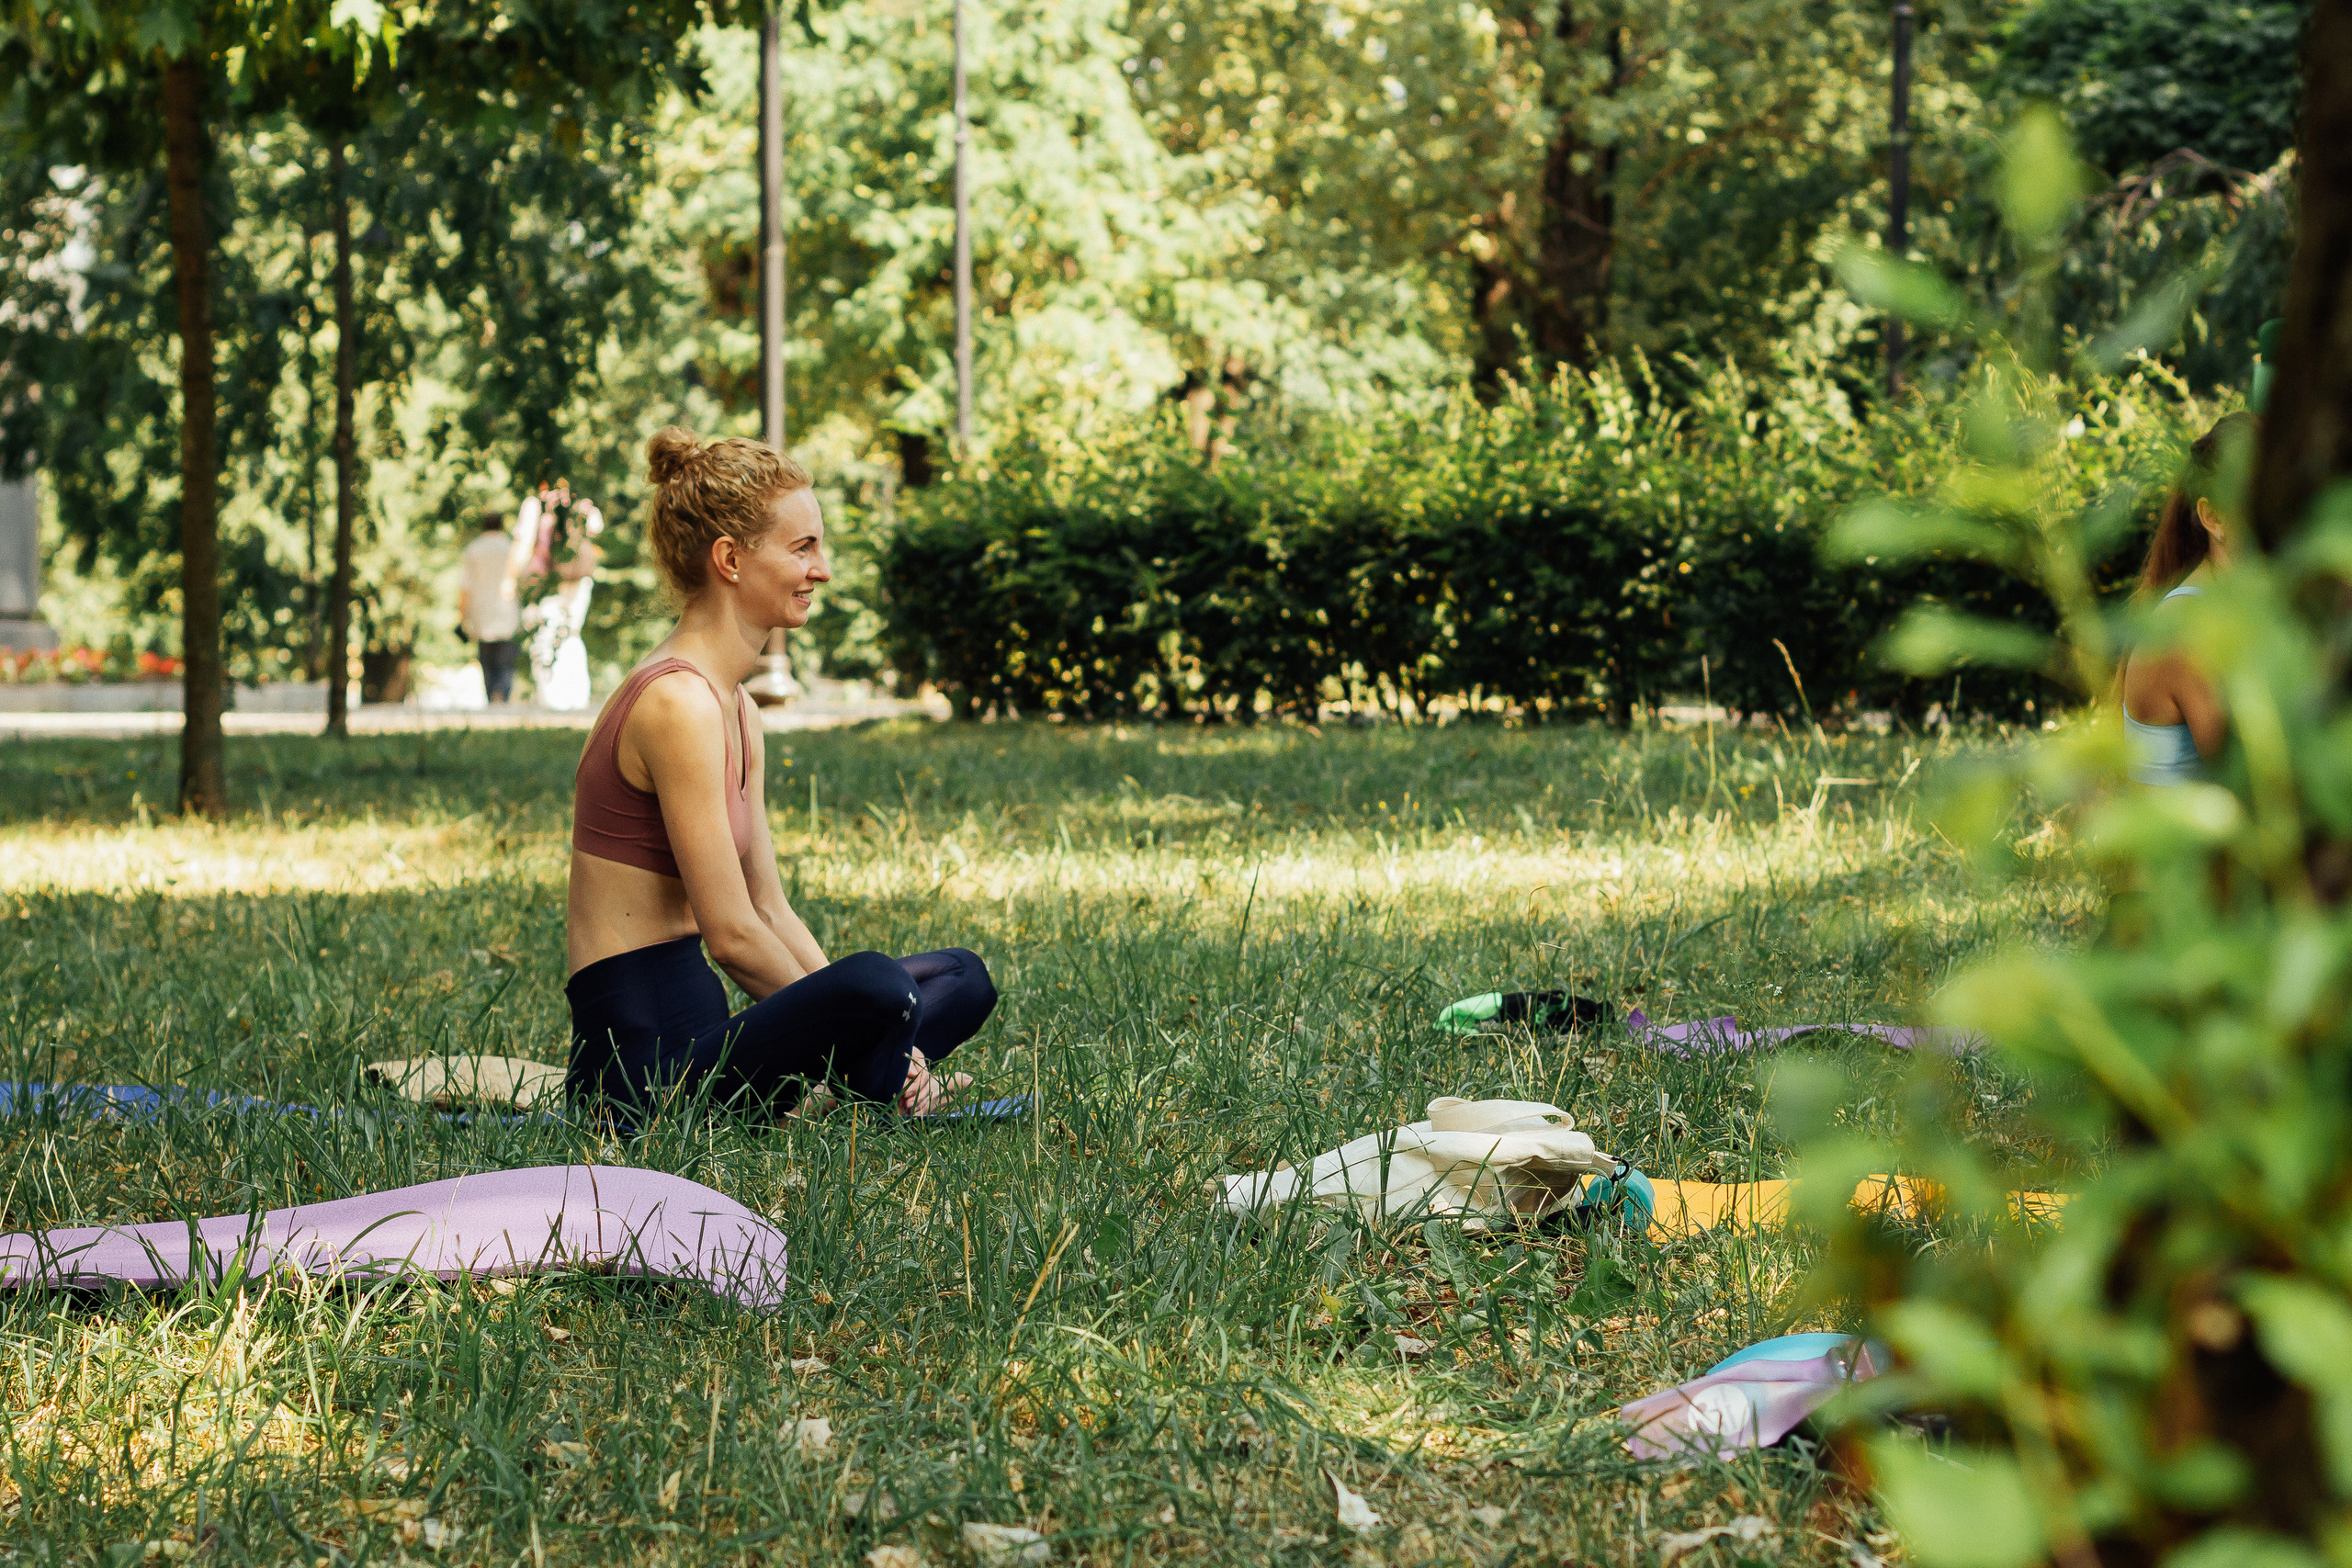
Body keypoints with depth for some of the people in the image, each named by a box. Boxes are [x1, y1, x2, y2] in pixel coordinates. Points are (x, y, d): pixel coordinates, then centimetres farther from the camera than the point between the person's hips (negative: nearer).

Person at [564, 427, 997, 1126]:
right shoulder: (678, 703, -15)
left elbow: (772, 912, 15)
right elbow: (731, 933, -17)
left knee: (962, 978, 18)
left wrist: (869, 1037, 2)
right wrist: (844, 1020, -5)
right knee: (876, 983, -35)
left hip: (696, 1032, 11)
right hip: (645, 1063, -11)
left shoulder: (732, 707, 16)